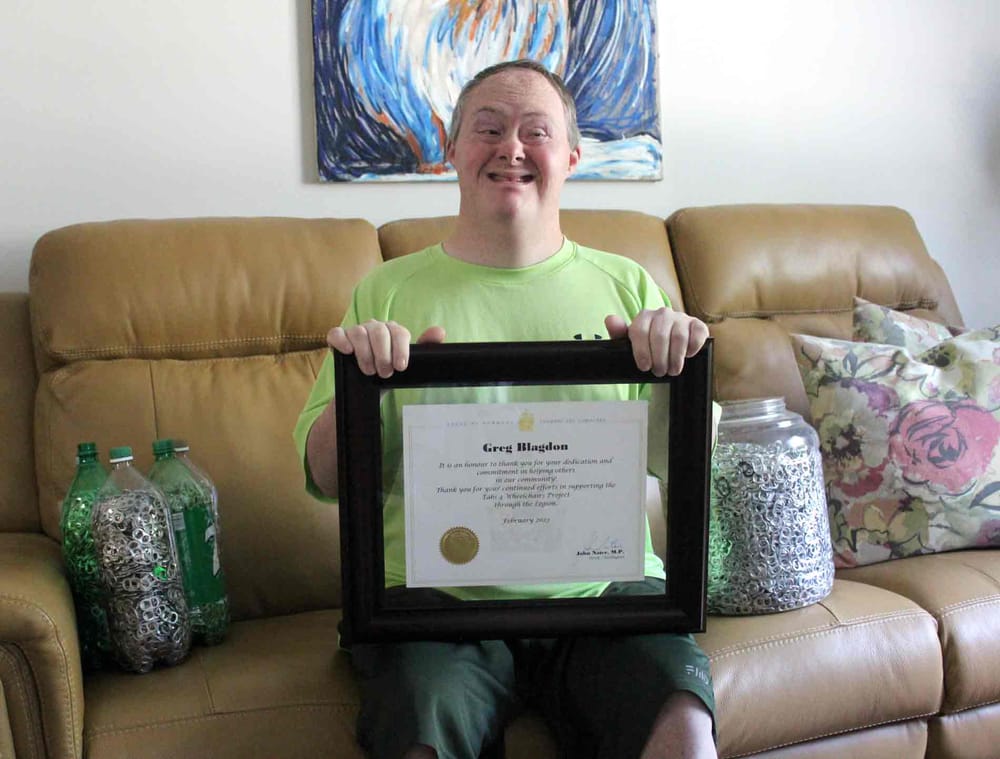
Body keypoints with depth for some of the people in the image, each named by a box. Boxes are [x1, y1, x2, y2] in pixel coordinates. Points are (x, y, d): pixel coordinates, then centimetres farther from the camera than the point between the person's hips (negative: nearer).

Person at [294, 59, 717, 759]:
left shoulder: (627, 286, 12)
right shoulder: (388, 291, 8)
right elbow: (324, 479, 6)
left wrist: (678, 366, -11)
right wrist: (355, 382, -13)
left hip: (604, 588, 1)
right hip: (436, 595, -1)